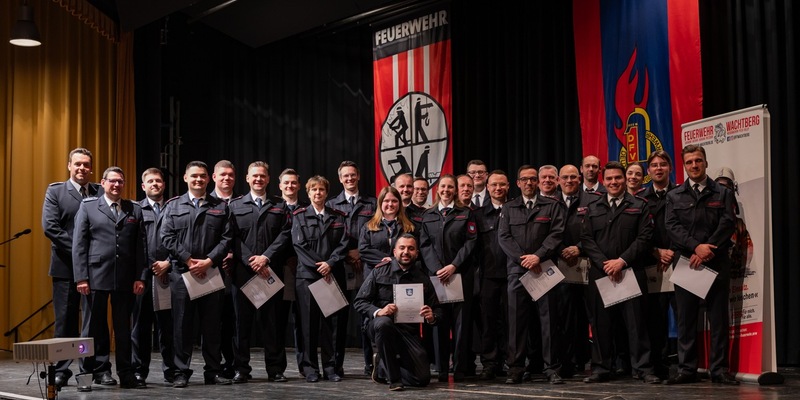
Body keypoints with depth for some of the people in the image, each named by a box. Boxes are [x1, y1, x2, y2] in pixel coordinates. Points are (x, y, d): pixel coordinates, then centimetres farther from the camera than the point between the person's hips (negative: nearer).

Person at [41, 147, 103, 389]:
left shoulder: (101, 193, 8)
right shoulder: (55, 191, 4)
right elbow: (49, 227, -6)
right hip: (66, 267, -1)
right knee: (65, 321, 3)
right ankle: (62, 371, 9)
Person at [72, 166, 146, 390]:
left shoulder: (135, 210, 11)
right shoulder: (88, 207, 5)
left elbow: (140, 246, 8)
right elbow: (79, 244, 1)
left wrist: (140, 277, 1)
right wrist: (81, 277, -7)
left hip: (126, 279, 2)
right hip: (96, 277, -2)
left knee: (123, 328, 7)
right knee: (95, 327, 4)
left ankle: (126, 374, 12)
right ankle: (99, 370, 13)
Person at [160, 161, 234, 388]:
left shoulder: (220, 207, 10)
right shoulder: (173, 206, 9)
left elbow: (226, 239, 2)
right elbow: (167, 237, 0)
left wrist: (208, 261, -10)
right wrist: (189, 260, -9)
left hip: (211, 272, 1)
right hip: (181, 272, -1)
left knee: (212, 323, 4)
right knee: (182, 324, 2)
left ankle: (213, 371, 12)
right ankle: (182, 372, 8)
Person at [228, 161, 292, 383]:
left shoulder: (279, 207, 12)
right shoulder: (235, 205, 9)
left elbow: (284, 234, 1)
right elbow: (234, 238, 1)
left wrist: (266, 257, -11)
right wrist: (251, 261, -10)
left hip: (271, 270, 1)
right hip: (242, 271, 0)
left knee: (272, 320, 3)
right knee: (242, 319, 2)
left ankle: (275, 368, 8)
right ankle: (241, 369, 8)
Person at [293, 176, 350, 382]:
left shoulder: (338, 217, 13)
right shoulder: (299, 216, 7)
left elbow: (344, 244, 4)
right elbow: (299, 244, -2)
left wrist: (330, 263, -11)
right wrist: (318, 266, -10)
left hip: (332, 274, 2)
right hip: (307, 274, -2)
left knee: (329, 321, 1)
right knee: (308, 321, -1)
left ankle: (330, 367, 6)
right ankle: (309, 367, 4)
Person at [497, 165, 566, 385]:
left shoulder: (552, 206, 8)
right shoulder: (509, 208, 14)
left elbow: (556, 234, -2)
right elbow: (503, 237, 4)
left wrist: (538, 256, -14)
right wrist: (523, 258, -9)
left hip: (545, 269, -1)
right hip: (517, 270, 1)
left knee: (549, 319, 0)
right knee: (517, 319, 2)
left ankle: (552, 368, 5)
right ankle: (515, 368, 6)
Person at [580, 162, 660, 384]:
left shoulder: (639, 206, 7)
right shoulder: (593, 209, 14)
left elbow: (644, 238, -2)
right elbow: (586, 239, 5)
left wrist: (622, 261, -12)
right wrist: (604, 263, -9)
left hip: (631, 272, -2)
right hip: (600, 273, 2)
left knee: (636, 321, -3)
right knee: (600, 322, 3)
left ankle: (643, 368, 1)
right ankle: (600, 368, 9)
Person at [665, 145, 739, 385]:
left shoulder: (723, 193, 10)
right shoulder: (674, 196, 11)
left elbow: (728, 224, -2)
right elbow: (672, 227, 0)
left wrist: (708, 251, -14)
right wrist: (696, 247, -15)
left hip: (716, 264, -1)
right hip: (686, 264, 1)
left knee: (719, 318, 1)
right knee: (685, 319, 1)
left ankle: (719, 370, 5)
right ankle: (687, 369, 6)